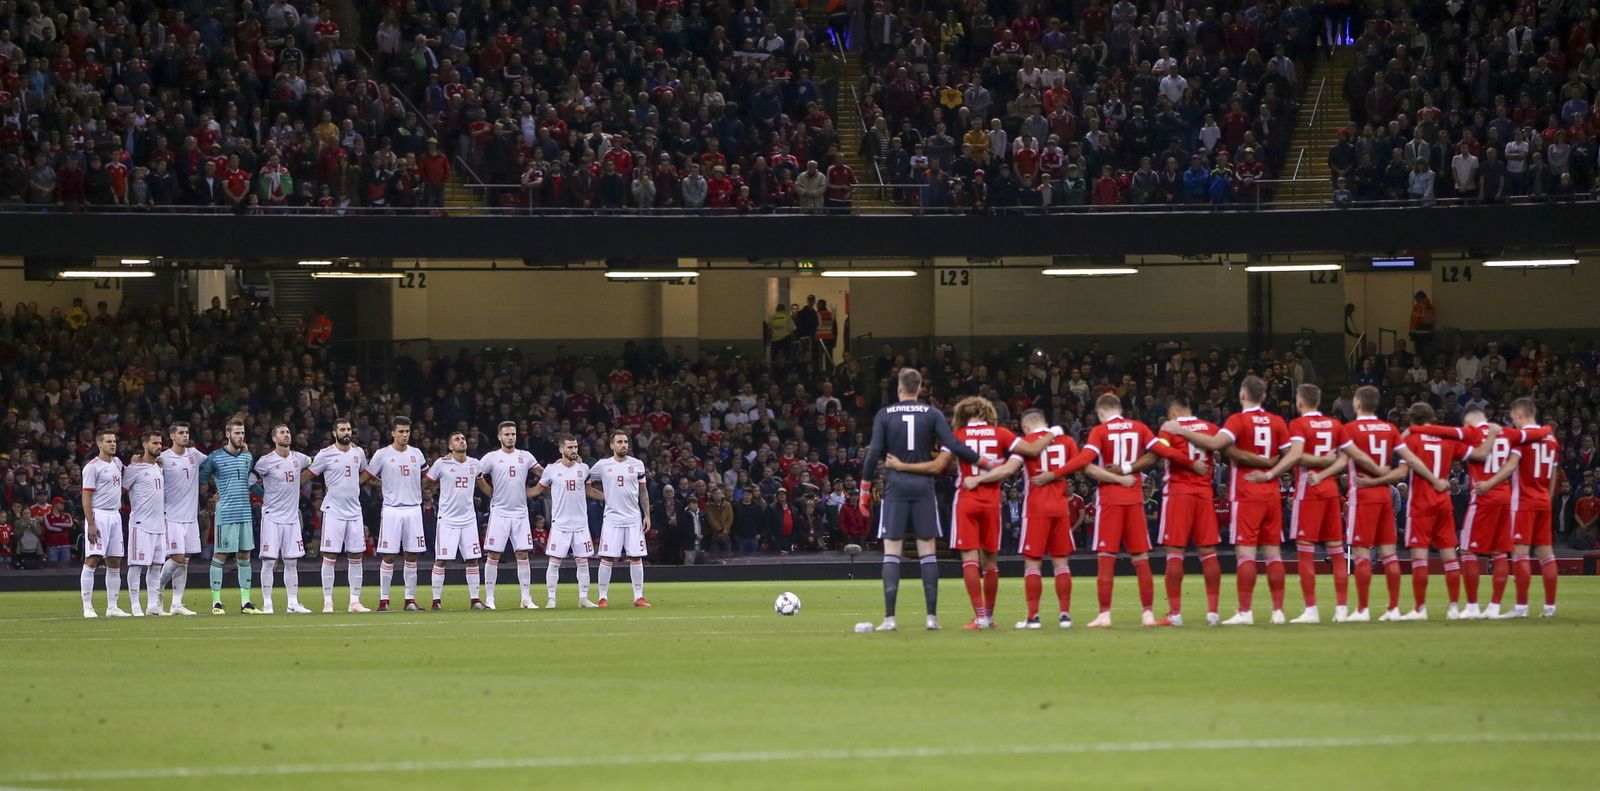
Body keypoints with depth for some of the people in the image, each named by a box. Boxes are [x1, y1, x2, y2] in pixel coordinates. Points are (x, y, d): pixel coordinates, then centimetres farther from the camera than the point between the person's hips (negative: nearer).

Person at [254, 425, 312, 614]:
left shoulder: (298, 458, 6)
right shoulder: (266, 461, -9)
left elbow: (313, 465, 27)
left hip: (292, 517, 5)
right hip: (272, 517, -5)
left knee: (292, 562, 7)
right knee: (269, 561, -5)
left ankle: (293, 603, 12)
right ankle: (267, 604, -1)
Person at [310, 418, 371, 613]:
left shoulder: (358, 452, 8)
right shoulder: (326, 454, -7)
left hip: (354, 511, 5)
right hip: (333, 511, -5)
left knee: (355, 556, 4)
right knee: (330, 556, -5)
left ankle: (355, 602, 9)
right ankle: (328, 602, -1)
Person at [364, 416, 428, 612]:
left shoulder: (416, 454, 11)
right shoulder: (382, 455, -1)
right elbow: (365, 477, 4)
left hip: (413, 508, 3)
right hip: (392, 509, -3)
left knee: (412, 555, 3)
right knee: (388, 556, -5)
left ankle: (410, 599, 8)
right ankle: (383, 599, 0)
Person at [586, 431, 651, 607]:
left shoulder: (637, 465, 6)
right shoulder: (602, 465, 1)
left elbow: (643, 492, 12)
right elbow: (586, 486, 10)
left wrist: (647, 515, 6)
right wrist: (605, 496, 0)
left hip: (634, 519, 2)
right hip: (612, 518, -1)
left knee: (636, 558, 0)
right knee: (607, 558, -3)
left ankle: (638, 597, 7)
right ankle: (602, 597, 4)